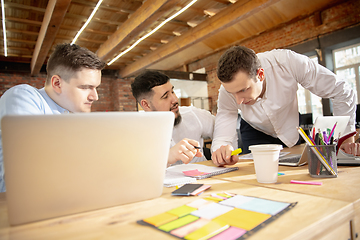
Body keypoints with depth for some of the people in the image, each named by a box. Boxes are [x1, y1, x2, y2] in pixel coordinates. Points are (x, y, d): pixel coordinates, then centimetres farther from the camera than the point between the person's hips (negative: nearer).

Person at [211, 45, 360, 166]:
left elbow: (341, 92, -24)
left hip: (290, 129, 1)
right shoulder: (228, 89, -33)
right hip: (255, 132, 0)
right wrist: (220, 147, -56)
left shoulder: (289, 63, -37)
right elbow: (221, 137, -33)